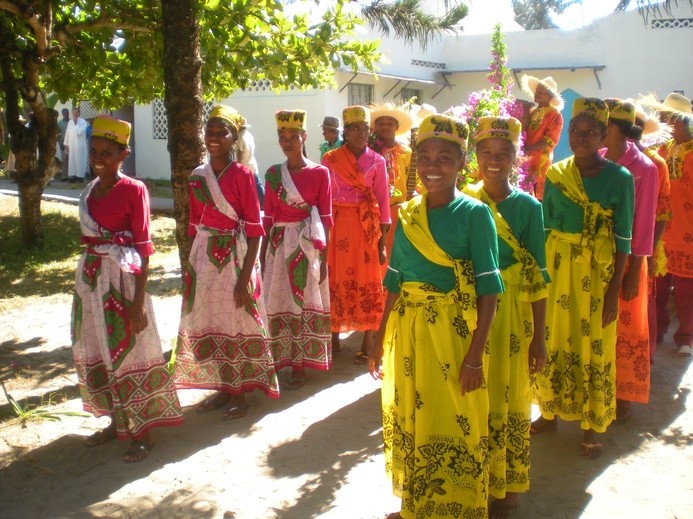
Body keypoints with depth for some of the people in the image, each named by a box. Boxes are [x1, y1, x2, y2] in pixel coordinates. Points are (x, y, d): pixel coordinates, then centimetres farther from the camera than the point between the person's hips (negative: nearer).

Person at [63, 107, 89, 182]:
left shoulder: (83, 121, -4)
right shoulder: (70, 122, 12)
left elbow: (79, 131, -17)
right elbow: (67, 133, 13)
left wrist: (76, 123, -12)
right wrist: (66, 144, 10)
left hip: (79, 145, -5)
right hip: (71, 145, 5)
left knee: (79, 161, -3)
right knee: (71, 161, 5)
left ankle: (80, 176, 0)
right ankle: (72, 175, 9)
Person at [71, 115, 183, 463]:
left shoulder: (134, 190, -9)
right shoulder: (89, 192, 10)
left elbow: (144, 247, -11)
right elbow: (89, 237, 14)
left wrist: (139, 299, -15)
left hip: (122, 277, -7)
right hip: (90, 278, 7)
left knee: (128, 350, 1)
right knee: (97, 352, 14)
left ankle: (142, 432, 15)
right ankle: (117, 422, 31)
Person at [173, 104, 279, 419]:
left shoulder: (242, 175, -9)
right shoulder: (197, 177, 7)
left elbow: (254, 229, -11)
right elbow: (194, 225, 11)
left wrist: (245, 277, -15)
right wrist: (189, 265, 9)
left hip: (235, 256, -5)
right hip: (204, 256, 6)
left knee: (236, 323, 4)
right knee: (210, 324, 12)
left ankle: (239, 394, 20)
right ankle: (222, 387, 29)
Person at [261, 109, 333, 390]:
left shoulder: (319, 172, -3)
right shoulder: (273, 173, 7)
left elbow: (325, 218, -3)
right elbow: (269, 216, 10)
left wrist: (324, 257, -6)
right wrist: (262, 254, 8)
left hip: (307, 244, -3)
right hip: (278, 243, 3)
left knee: (303, 302, 3)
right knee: (278, 303, 5)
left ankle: (299, 366, 13)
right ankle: (278, 361, 19)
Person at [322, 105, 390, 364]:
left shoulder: (377, 162, 2)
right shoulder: (330, 159, 3)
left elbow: (383, 201, 2)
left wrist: (382, 241, -2)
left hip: (367, 226, 0)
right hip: (337, 225, 1)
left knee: (368, 281, 0)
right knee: (336, 279, 5)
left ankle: (367, 345, 10)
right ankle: (334, 335, 21)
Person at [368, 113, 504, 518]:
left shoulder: (475, 214, -8)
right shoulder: (406, 215, 6)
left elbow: (488, 291, -10)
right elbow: (395, 284, 10)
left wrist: (475, 356, -15)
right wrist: (380, 343, 10)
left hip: (454, 335, -5)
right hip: (408, 335, 5)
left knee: (454, 430, 5)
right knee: (409, 424, 16)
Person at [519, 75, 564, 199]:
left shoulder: (554, 115, -4)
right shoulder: (531, 112, 15)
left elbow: (550, 140, -12)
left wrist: (528, 149, -17)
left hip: (541, 160, -6)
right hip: (526, 158, 6)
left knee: (538, 192, -4)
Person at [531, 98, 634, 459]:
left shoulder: (619, 178, -5)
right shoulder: (555, 174, 4)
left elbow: (623, 239, -5)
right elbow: (544, 228, 6)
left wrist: (614, 290, -8)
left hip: (598, 274, -3)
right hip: (556, 270, 3)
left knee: (595, 348, 6)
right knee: (553, 342, 10)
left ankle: (593, 427, 23)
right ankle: (550, 412, 30)